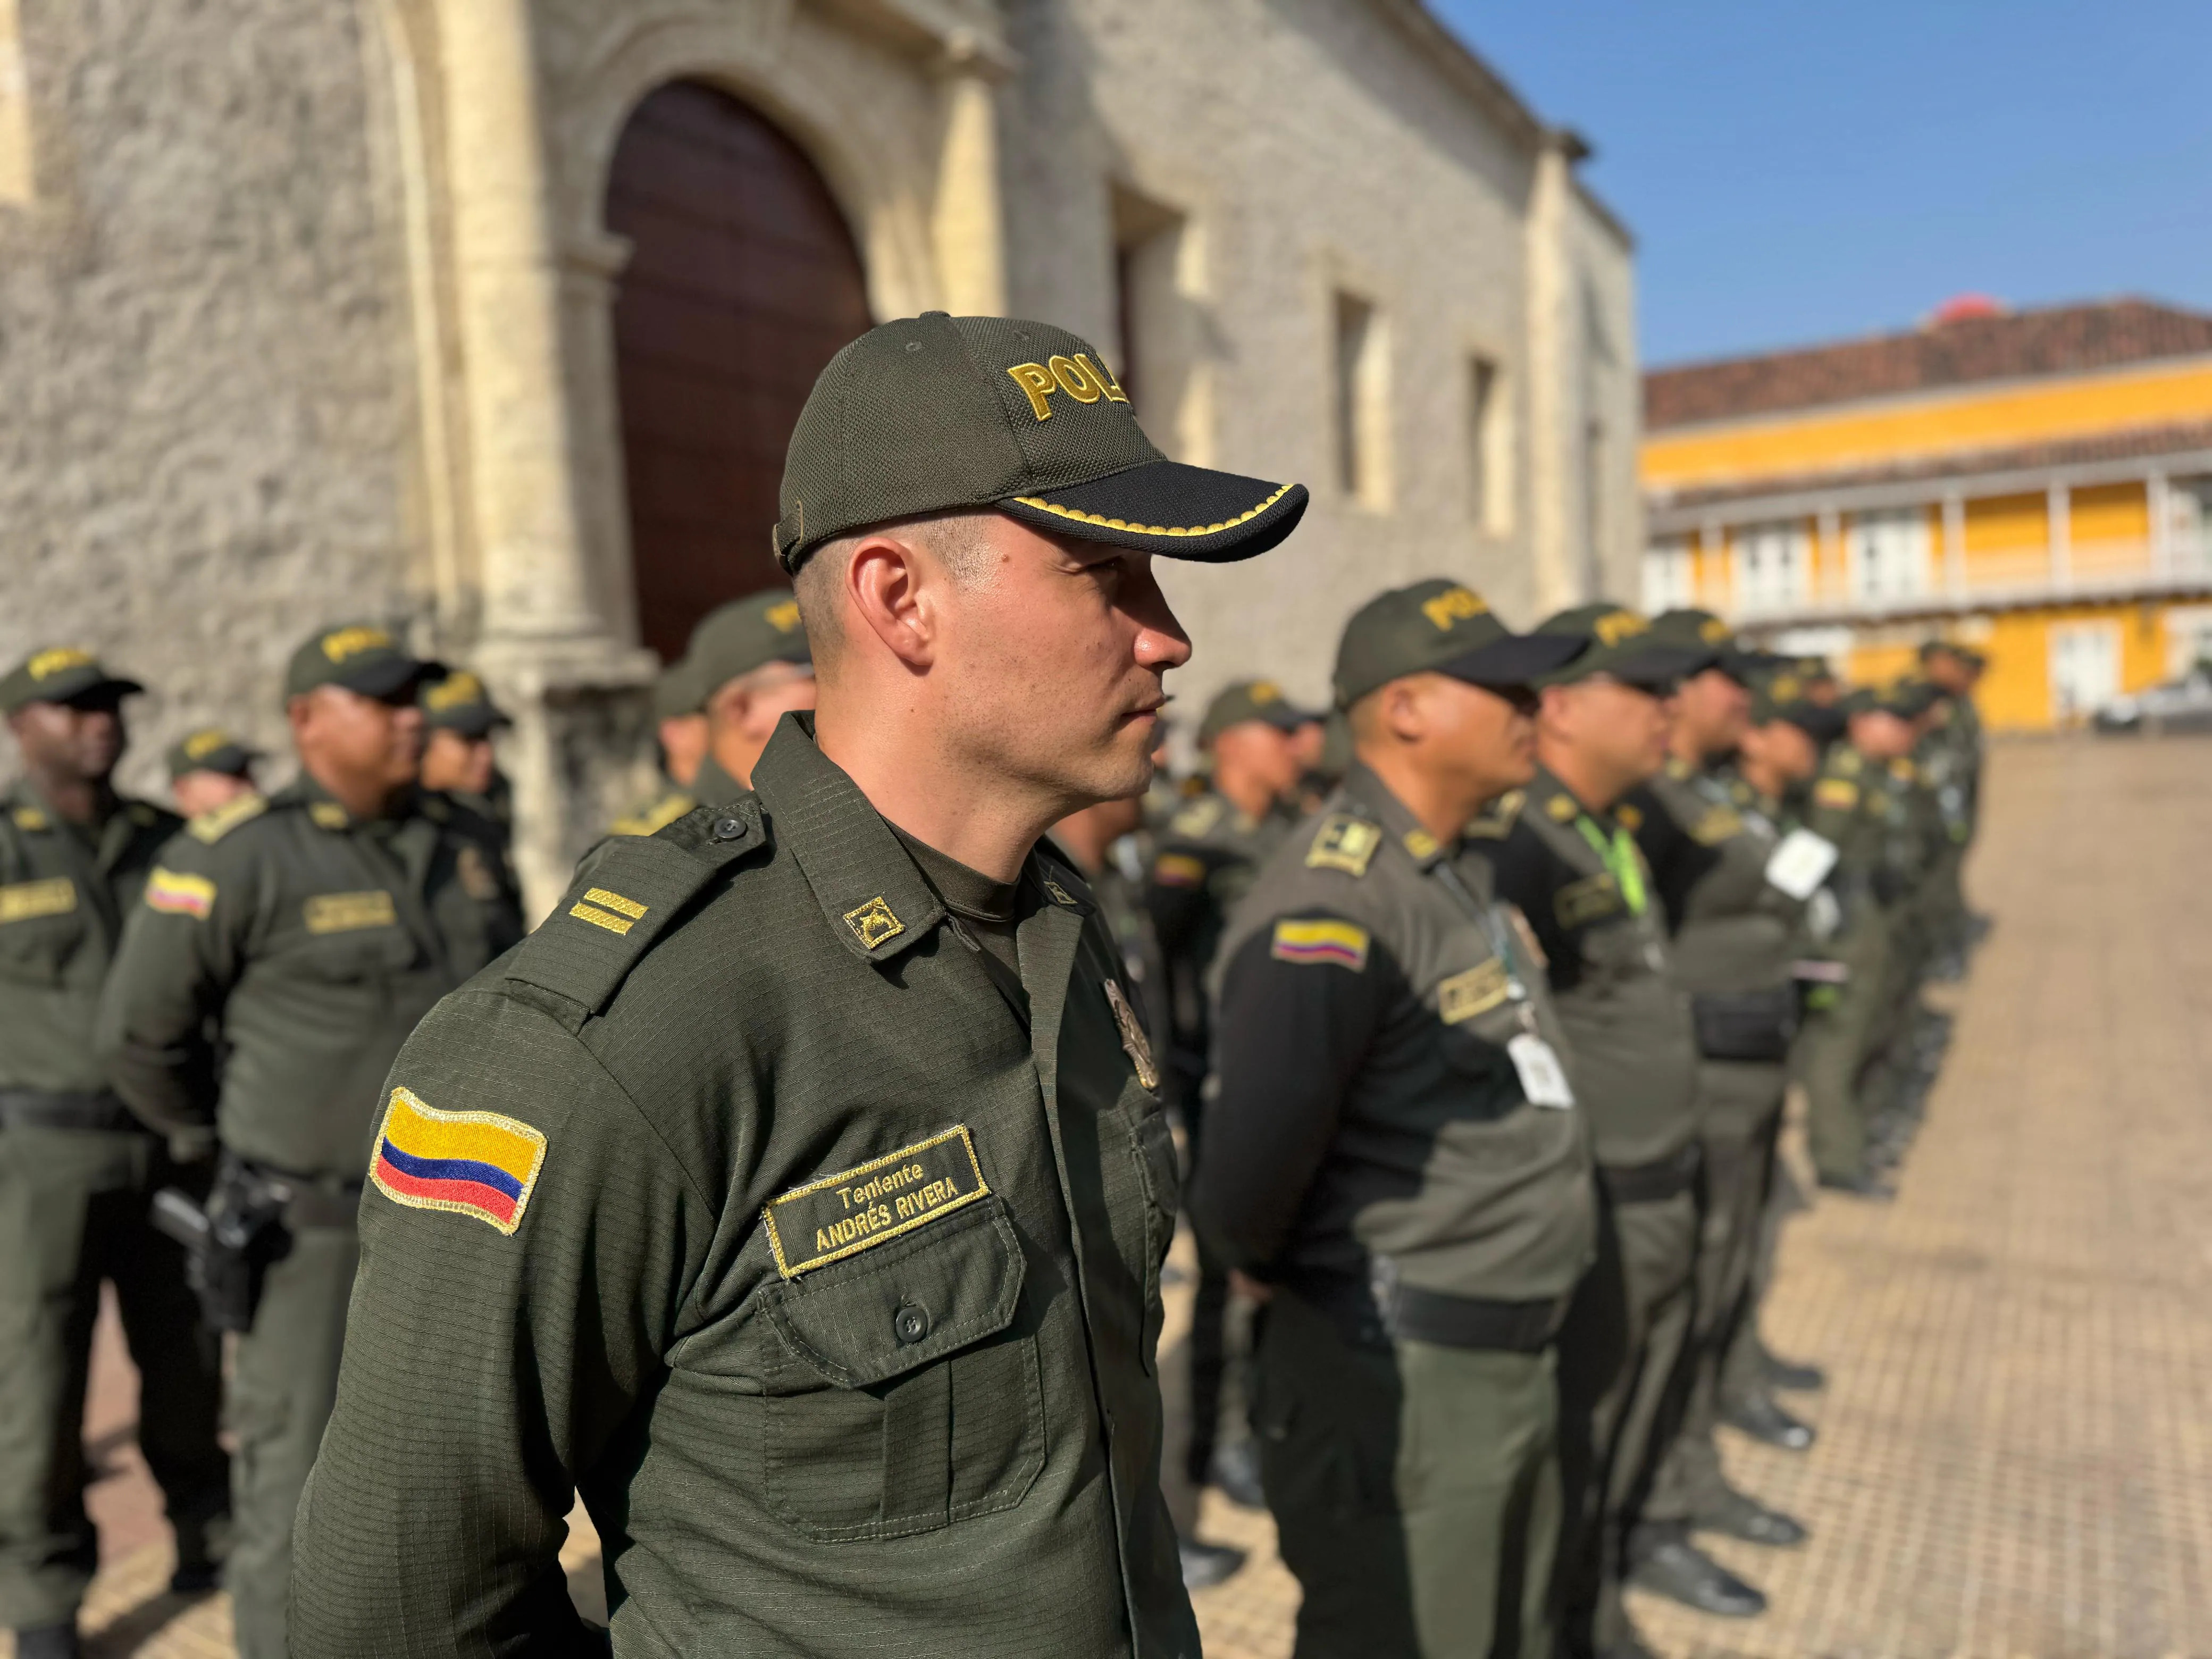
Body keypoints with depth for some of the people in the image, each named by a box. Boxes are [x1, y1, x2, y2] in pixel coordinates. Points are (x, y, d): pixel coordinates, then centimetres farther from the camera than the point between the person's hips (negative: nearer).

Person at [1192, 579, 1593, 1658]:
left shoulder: (1460, 878, 9)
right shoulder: (1334, 906, -23)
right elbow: (1251, 1165, -31)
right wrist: (1270, 1275, -11)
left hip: (1511, 1366, 9)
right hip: (1399, 1379, -9)